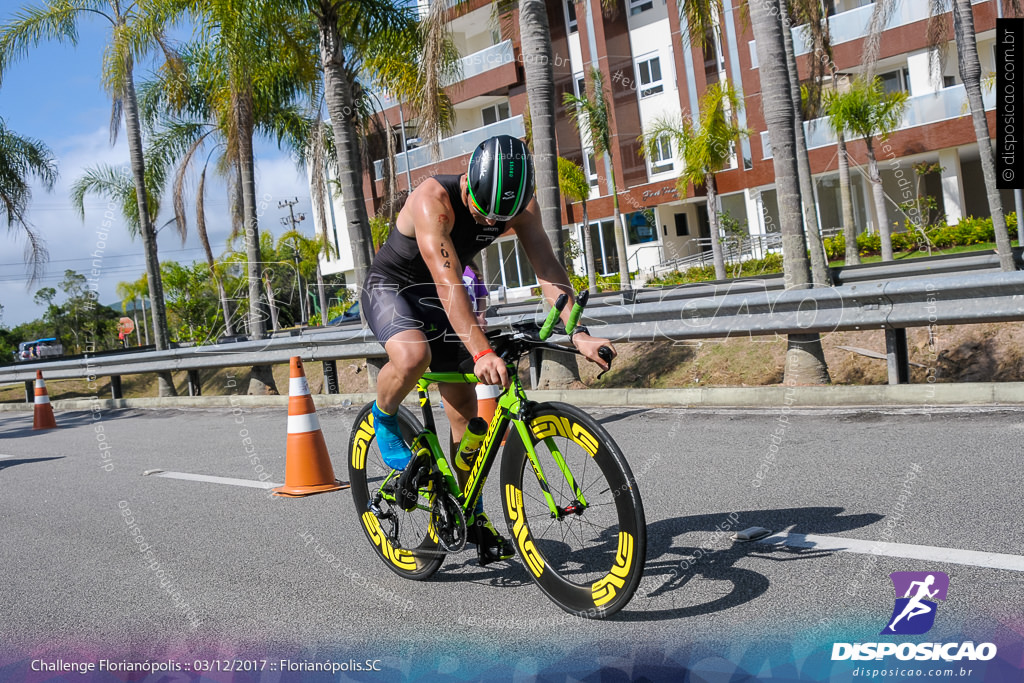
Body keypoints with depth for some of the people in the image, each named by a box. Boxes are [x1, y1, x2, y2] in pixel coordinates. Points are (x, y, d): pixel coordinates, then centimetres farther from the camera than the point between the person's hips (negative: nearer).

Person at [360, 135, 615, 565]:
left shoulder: (520, 205, -17)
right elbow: (448, 283, -44)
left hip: (439, 299, 5)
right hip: (390, 287, -5)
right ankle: (383, 418, -5)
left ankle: (473, 517, 17)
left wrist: (579, 333, -37)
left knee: (464, 409, 2)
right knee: (413, 357, -38)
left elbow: (547, 267, -23)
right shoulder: (434, 200, -34)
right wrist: (482, 353, -54)